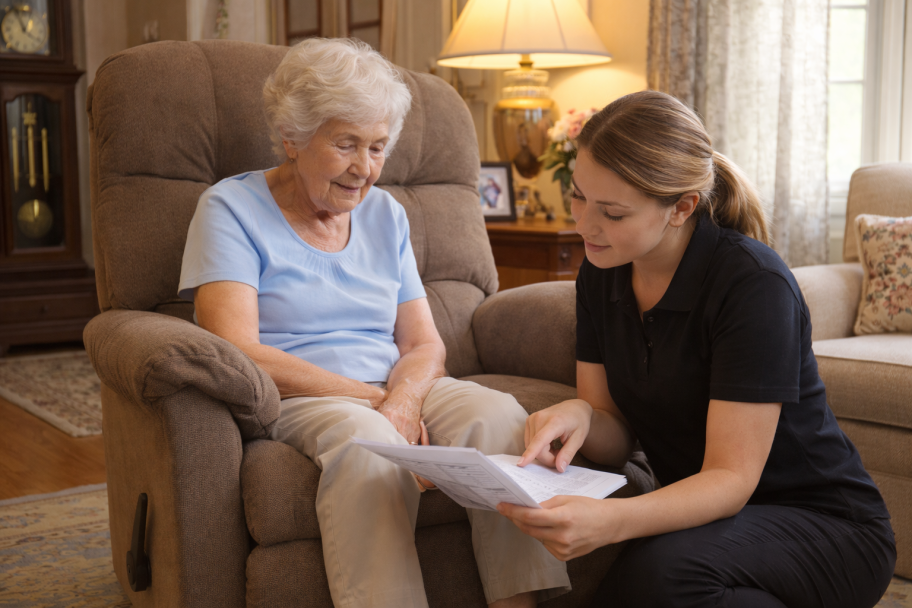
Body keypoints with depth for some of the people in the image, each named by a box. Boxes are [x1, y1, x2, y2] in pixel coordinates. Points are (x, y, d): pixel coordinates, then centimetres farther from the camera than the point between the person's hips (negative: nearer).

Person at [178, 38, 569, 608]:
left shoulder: (387, 215, 15)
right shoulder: (231, 209, -1)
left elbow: (425, 343, 10)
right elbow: (238, 352, -13)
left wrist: (403, 397, -15)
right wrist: (370, 397, -17)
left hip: (393, 390, 5)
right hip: (293, 402, -4)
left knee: (497, 414, -24)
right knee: (366, 439, -37)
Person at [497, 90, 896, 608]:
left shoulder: (755, 283, -23)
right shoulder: (602, 274, -1)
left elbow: (732, 477, -24)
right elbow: (617, 441, 2)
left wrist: (610, 521, -41)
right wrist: (578, 416, -22)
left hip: (825, 527, -5)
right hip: (701, 510, 5)